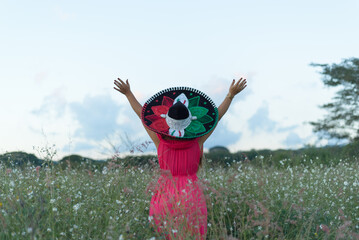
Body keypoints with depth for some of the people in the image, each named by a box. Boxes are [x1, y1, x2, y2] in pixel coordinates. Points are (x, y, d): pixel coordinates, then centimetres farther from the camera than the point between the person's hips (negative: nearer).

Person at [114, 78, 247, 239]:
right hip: (192, 196, -1)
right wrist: (231, 94, 7)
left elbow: (141, 114, 3)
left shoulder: (160, 141, -7)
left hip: (165, 196, 1)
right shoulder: (198, 141, -8)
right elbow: (218, 114, 0)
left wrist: (128, 93, 13)